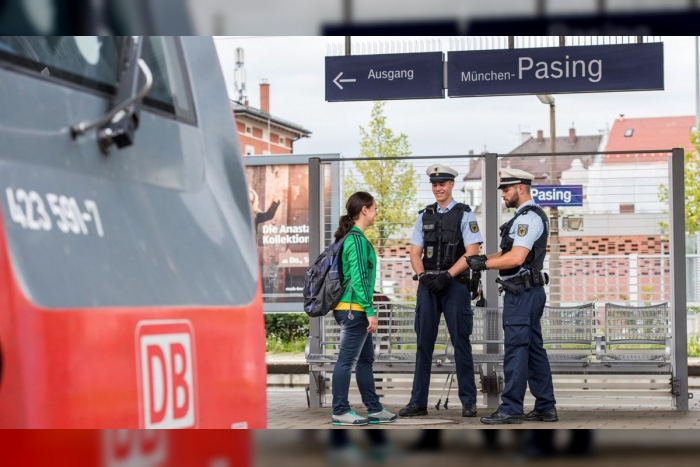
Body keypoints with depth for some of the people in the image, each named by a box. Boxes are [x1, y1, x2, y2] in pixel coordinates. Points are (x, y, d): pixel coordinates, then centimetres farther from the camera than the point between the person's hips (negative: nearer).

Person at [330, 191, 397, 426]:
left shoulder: (351, 237, 16)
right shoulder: (357, 239, -14)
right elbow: (358, 278, -20)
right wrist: (370, 311, -19)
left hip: (352, 310, 10)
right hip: (354, 308, -10)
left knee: (365, 359, 14)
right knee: (347, 360, -6)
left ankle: (374, 409, 21)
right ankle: (340, 412, -2)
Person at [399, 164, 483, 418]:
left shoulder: (464, 214, 0)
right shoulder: (424, 216, 13)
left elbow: (472, 252, -9)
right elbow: (415, 252, 10)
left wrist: (446, 276, -17)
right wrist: (423, 276, -9)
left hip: (455, 284, -4)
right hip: (428, 285, 4)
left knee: (461, 342, 0)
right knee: (424, 343, 4)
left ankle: (468, 401, 6)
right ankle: (418, 402, 8)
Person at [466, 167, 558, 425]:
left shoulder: (528, 217, -15)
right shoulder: (530, 216, 19)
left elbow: (516, 258, -24)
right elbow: (509, 252, 22)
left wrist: (484, 264, -13)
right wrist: (484, 258, 6)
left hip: (521, 294, -11)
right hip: (528, 291, 11)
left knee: (516, 350, -8)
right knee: (534, 349, 12)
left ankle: (511, 409, -6)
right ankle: (546, 407, 15)